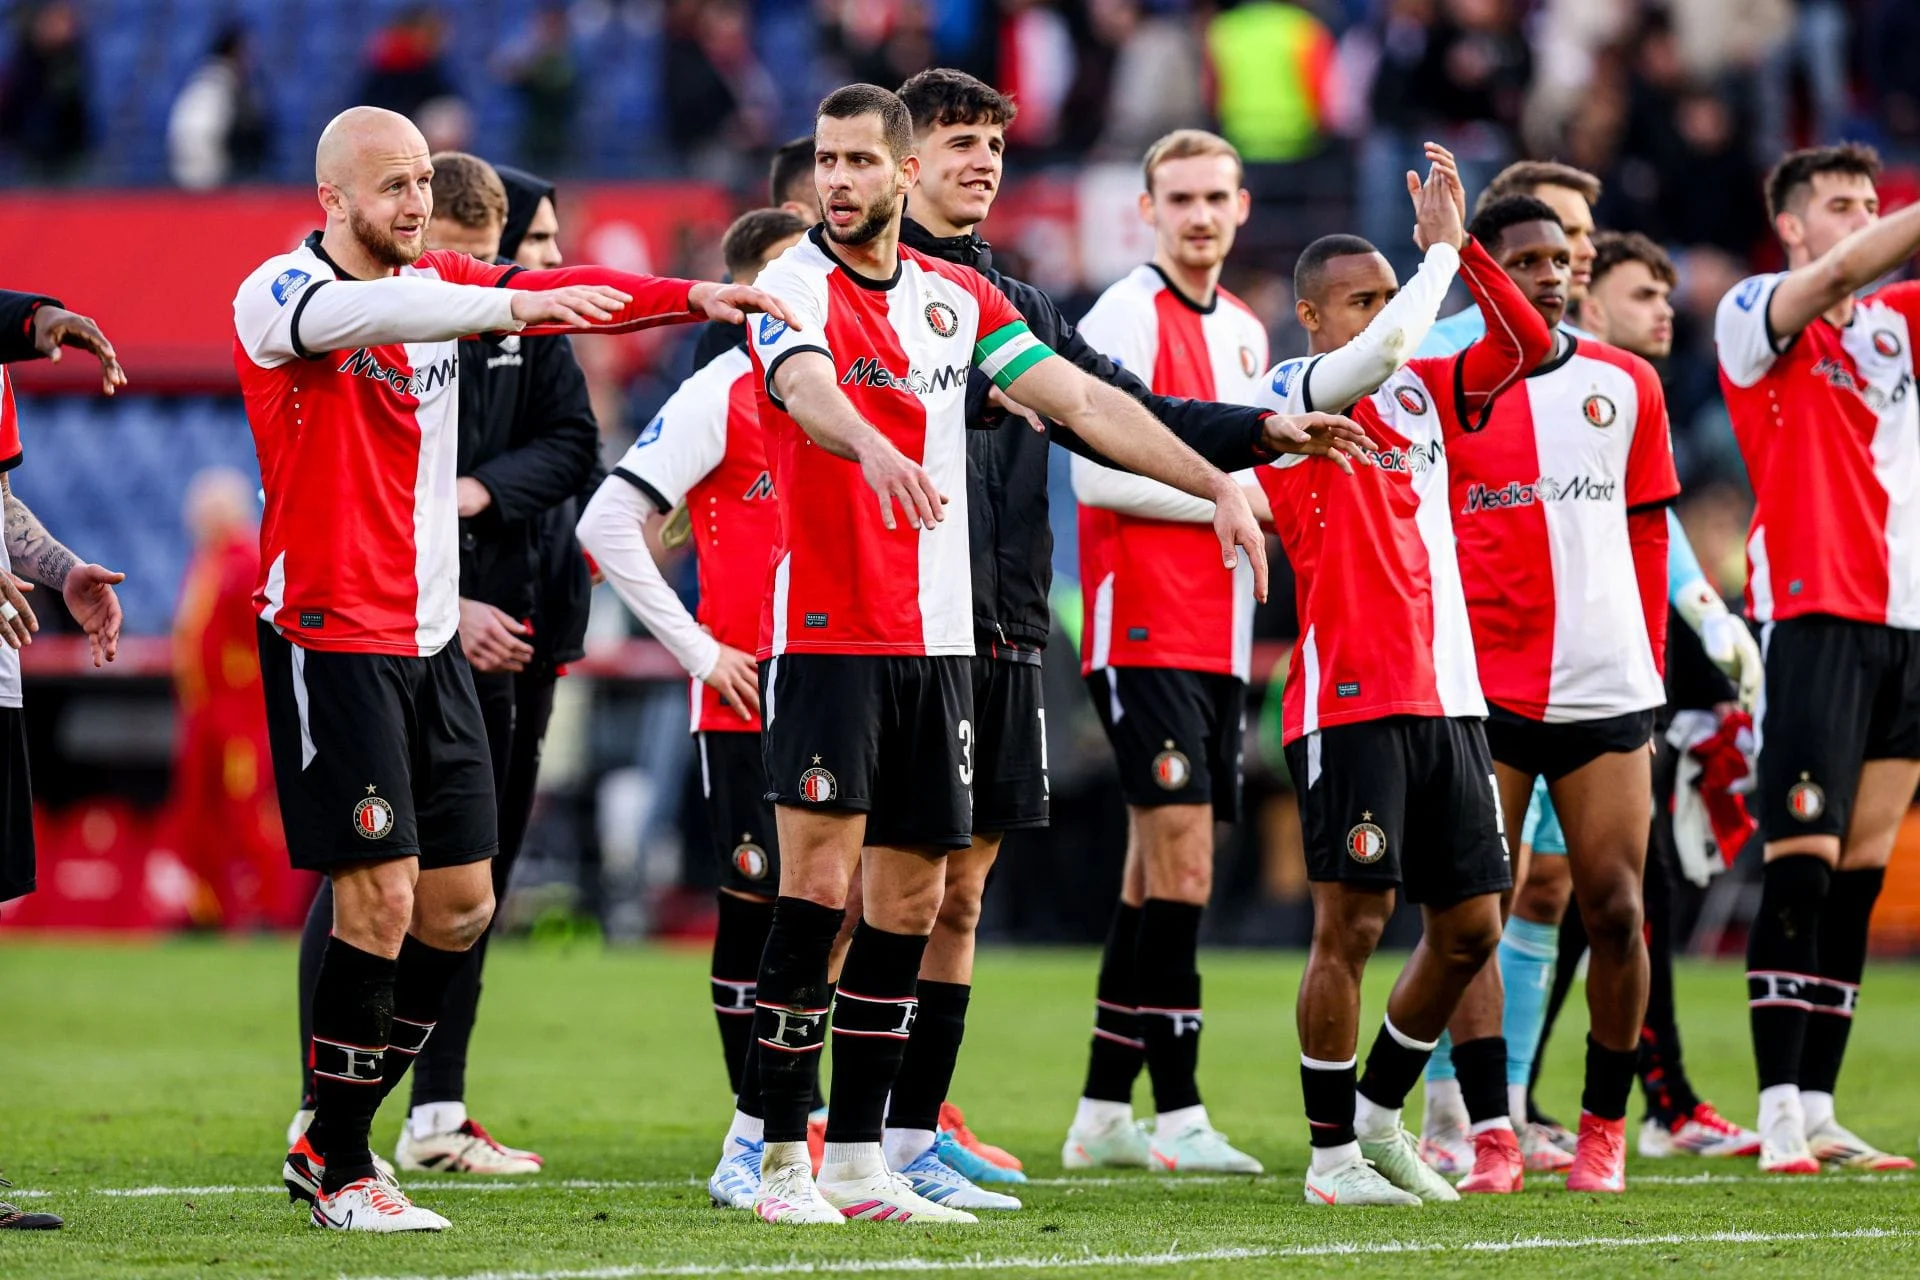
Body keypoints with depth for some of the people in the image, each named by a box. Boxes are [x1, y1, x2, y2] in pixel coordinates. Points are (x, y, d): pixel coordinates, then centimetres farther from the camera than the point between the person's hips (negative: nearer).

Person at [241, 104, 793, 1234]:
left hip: (432, 641, 8)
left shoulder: (440, 286, 11)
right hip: (333, 636, -8)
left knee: (460, 904, 7)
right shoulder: (275, 294, -12)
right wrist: (513, 304, -48)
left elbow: (563, 293, 1)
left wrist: (690, 295, -16)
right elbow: (352, 313, -34)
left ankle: (332, 1137, 20)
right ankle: (340, 1172, 2)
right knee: (381, 899, -10)